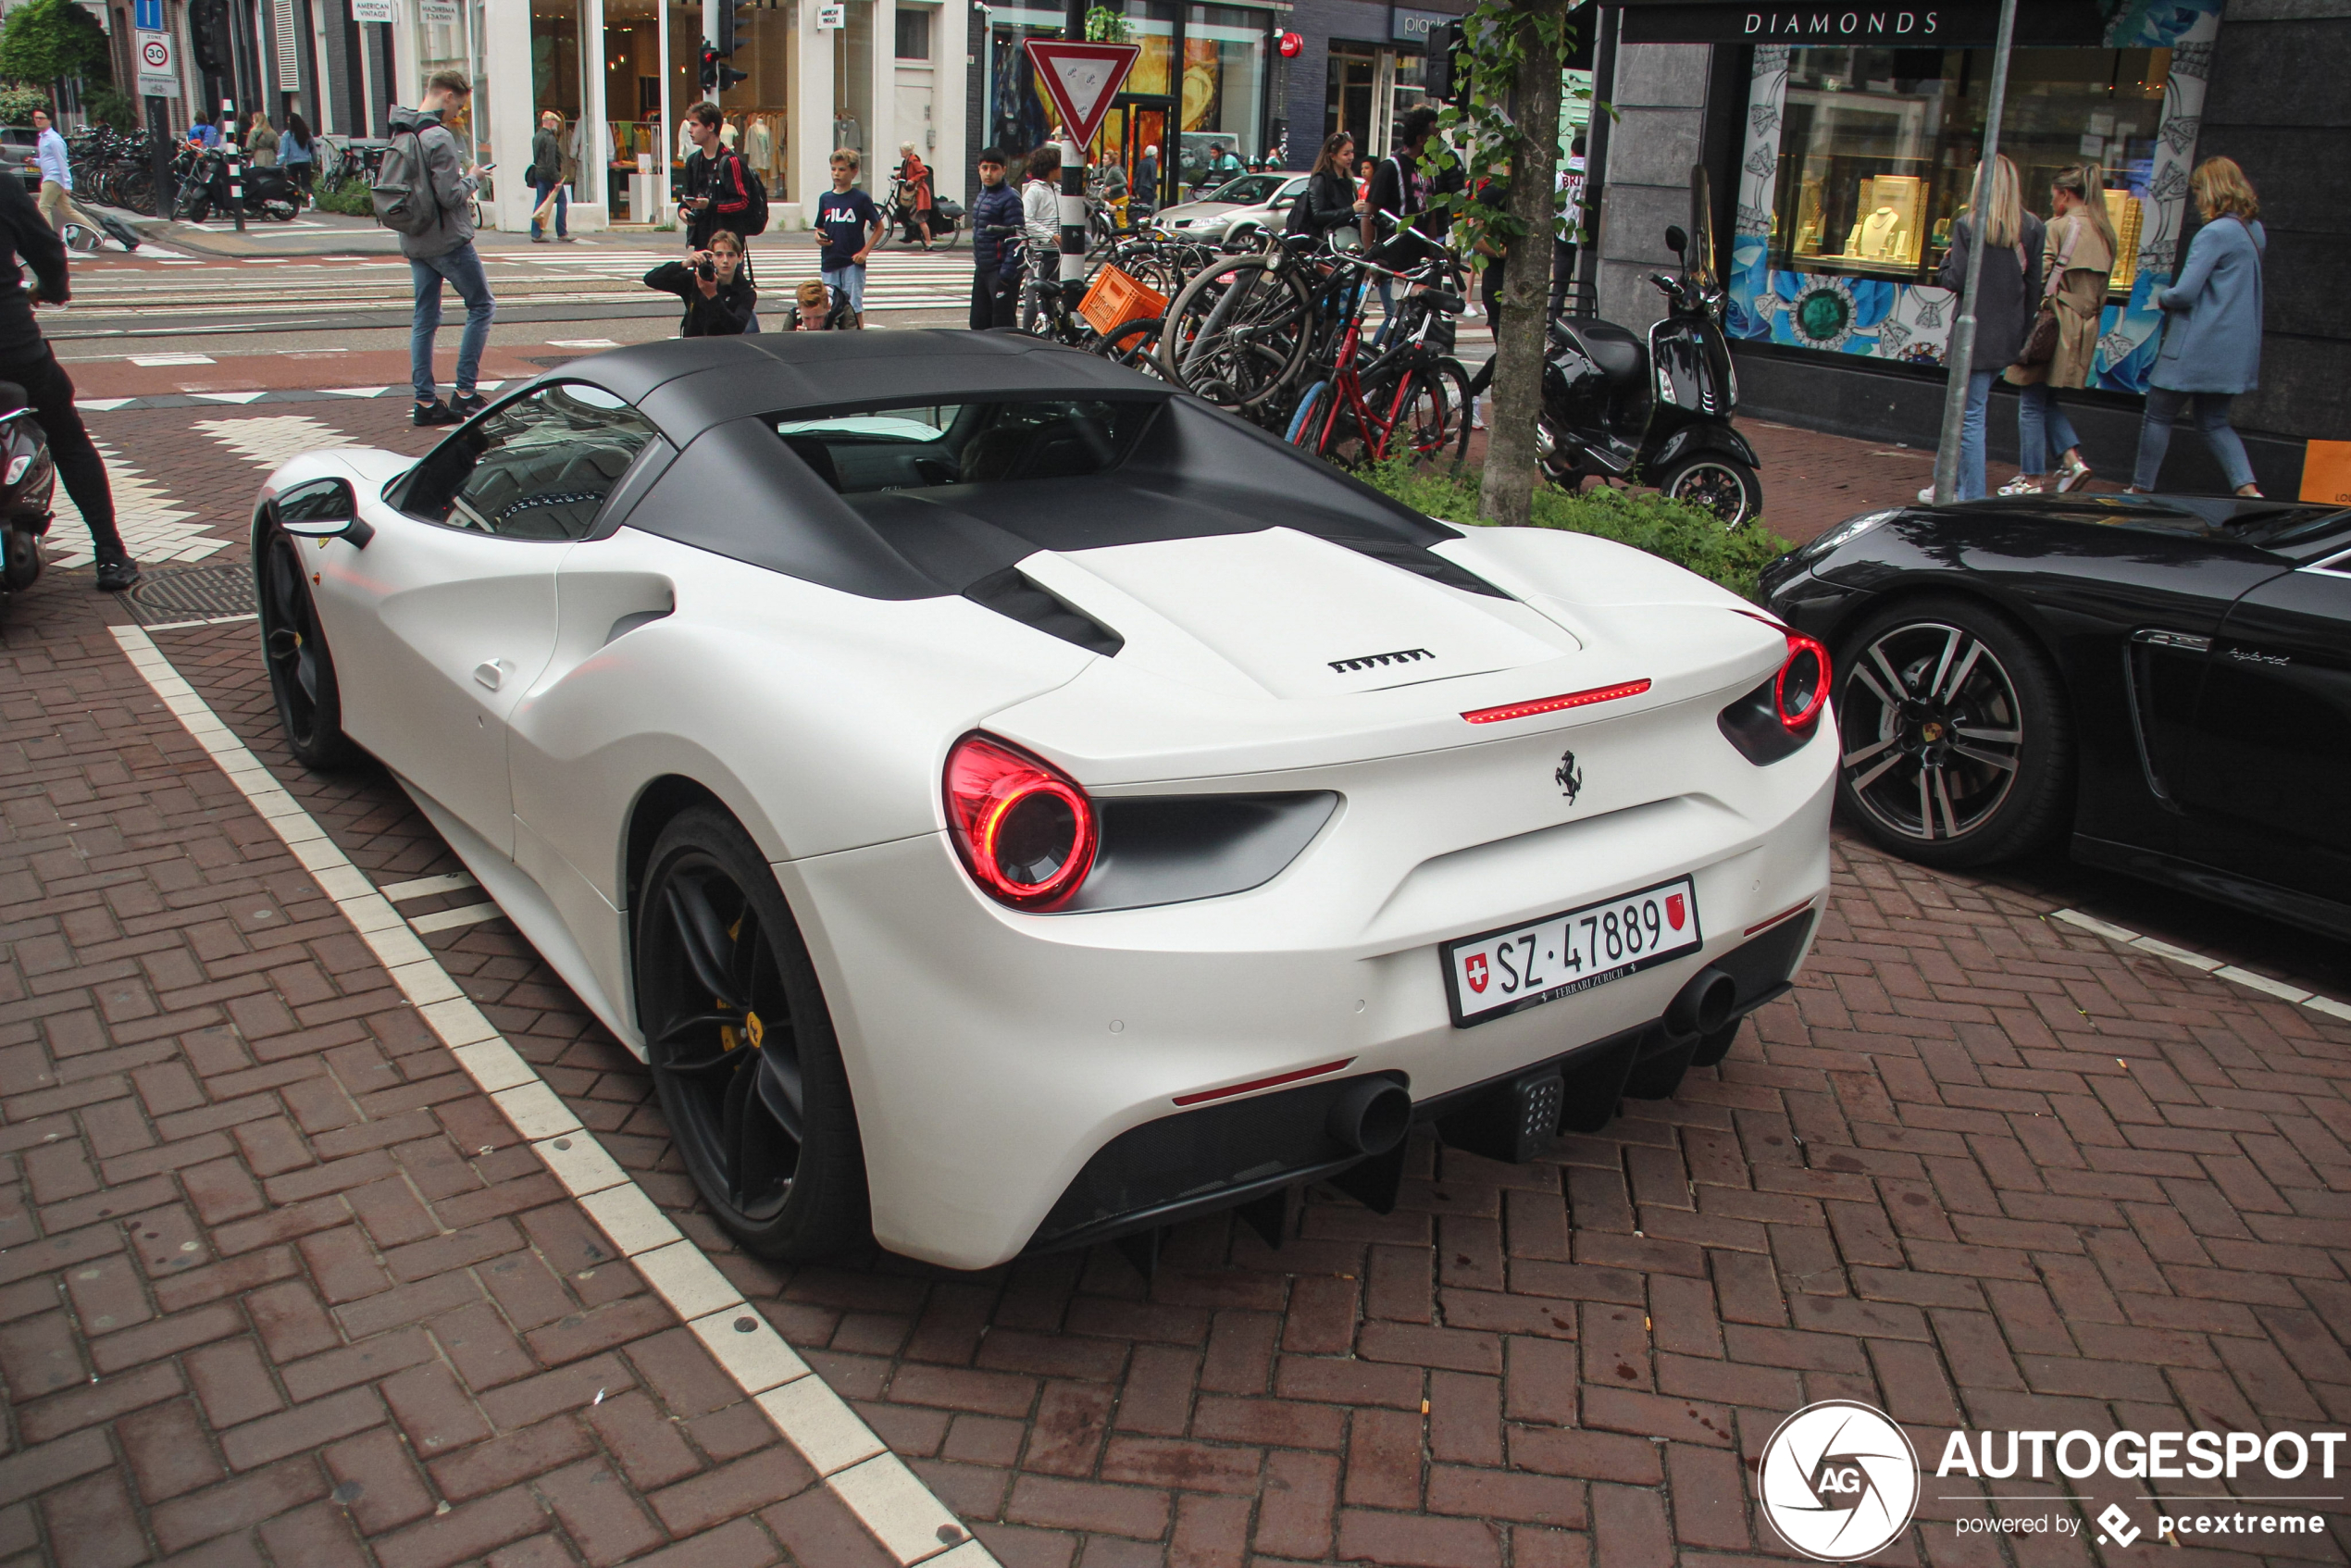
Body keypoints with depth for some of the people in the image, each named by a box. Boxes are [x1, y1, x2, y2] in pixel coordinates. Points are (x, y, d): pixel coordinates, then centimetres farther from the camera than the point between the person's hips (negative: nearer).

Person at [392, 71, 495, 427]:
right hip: (449, 241, -8)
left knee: (424, 320, 10)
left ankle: (425, 401, 10)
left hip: (413, 243, 8)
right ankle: (464, 392, 2)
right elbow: (450, 196, -21)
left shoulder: (401, 134, 10)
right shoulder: (438, 137, -17)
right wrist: (472, 179, -3)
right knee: (481, 306, 6)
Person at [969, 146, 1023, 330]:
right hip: (981, 269, 9)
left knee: (1003, 324, -6)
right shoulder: (981, 196, 14)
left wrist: (1007, 273, -21)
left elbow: (1015, 239, -17)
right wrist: (977, 264, 18)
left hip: (1001, 271, -9)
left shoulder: (1009, 198, -12)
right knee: (978, 323, 13)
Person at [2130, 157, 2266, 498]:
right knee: (2214, 422, 13)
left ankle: (2141, 490, 12)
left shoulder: (2215, 233, -17)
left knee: (2158, 416, 5)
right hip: (2235, 351, 8)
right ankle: (2248, 488, -1)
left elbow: (2185, 293, -20)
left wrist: (2162, 297, 2)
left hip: (2197, 348, -8)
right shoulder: (2254, 232, 10)